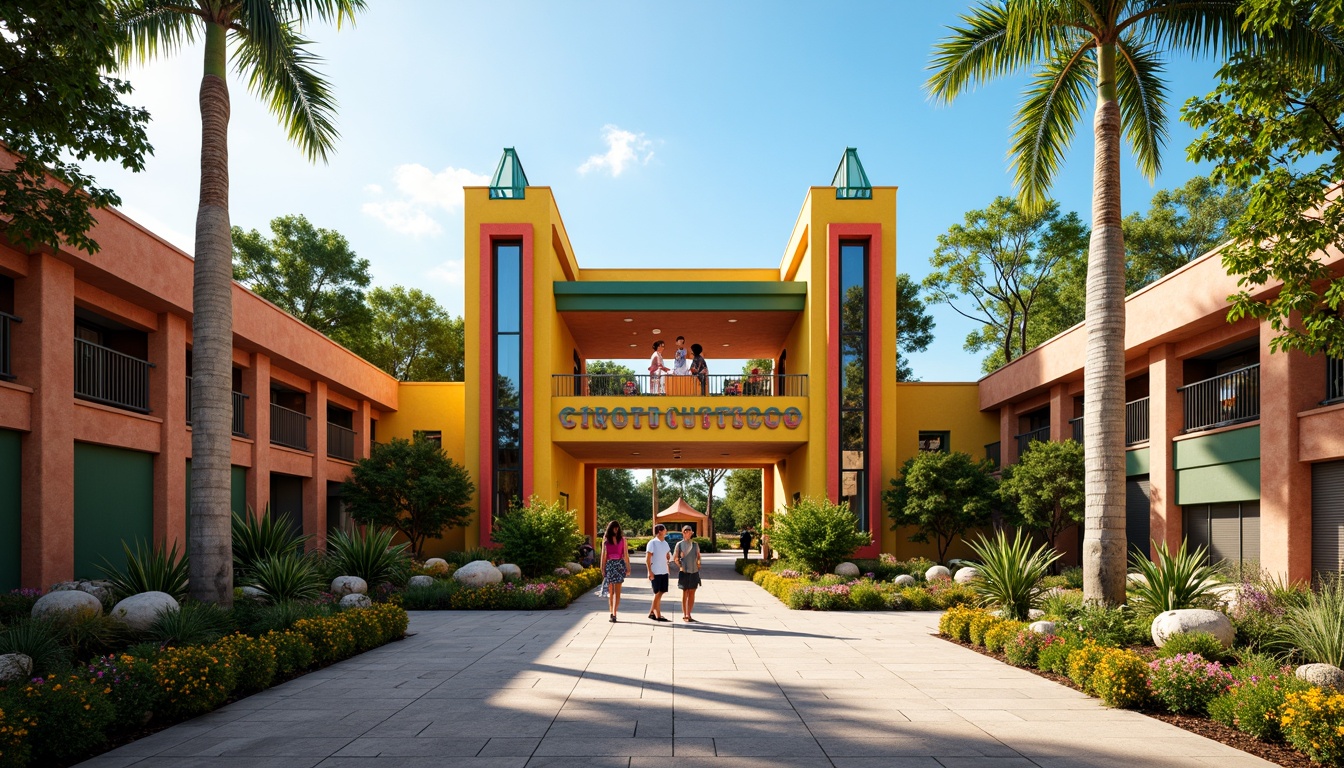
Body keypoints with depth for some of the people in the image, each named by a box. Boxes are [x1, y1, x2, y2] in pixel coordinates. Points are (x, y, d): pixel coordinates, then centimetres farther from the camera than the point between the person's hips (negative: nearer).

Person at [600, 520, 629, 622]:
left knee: (617, 591, -7)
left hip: (620, 564, -1)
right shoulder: (605, 539, 5)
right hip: (609, 564, 1)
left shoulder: (622, 539, 6)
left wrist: (628, 567, 5)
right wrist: (602, 568, -1)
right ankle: (611, 613, 14)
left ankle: (614, 614, -11)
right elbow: (603, 554, 4)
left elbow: (625, 554, 8)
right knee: (610, 590, 5)